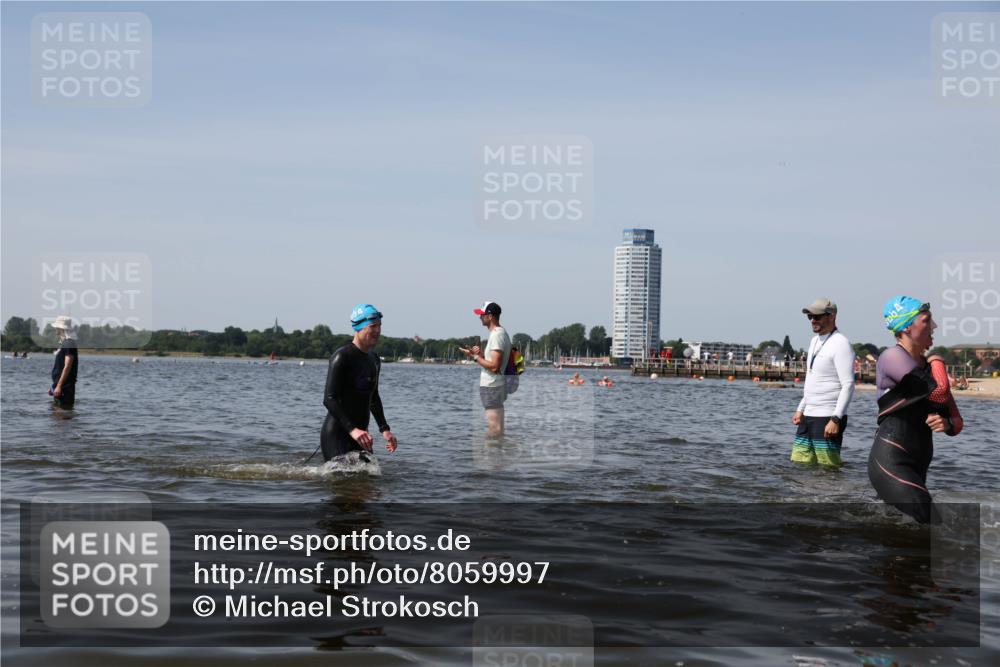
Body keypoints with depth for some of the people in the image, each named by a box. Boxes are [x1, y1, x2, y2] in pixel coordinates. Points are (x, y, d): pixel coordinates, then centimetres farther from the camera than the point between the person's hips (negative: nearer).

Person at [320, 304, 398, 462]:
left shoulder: (374, 360, 13)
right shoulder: (342, 357, -13)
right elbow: (329, 399, -20)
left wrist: (384, 429, 16)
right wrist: (352, 430, -29)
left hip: (360, 435, 8)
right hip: (336, 435, -8)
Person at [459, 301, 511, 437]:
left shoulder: (497, 335, -18)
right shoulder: (500, 333, 14)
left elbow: (494, 366, -23)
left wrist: (475, 356, -15)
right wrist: (481, 353, 5)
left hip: (491, 387, -11)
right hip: (494, 385, 11)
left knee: (494, 430, -8)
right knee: (498, 430, 14)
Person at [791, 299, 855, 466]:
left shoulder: (840, 344, -12)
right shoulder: (815, 341, 17)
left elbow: (848, 385, -18)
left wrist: (835, 419, -23)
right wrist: (800, 409, 20)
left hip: (828, 418, -9)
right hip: (808, 416, 9)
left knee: (828, 467, -8)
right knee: (799, 464, 7)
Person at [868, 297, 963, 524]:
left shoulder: (927, 367, 17)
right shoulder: (893, 357, -8)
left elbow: (957, 420, 17)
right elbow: (939, 393, -19)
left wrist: (947, 424, -8)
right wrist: (938, 362, 2)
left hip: (916, 468, 9)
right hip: (890, 463, -9)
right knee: (931, 521, -19)